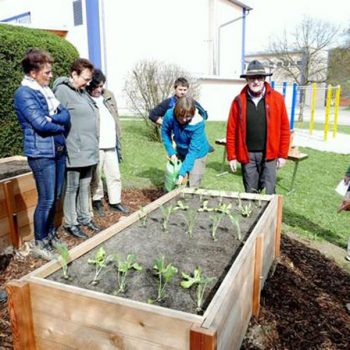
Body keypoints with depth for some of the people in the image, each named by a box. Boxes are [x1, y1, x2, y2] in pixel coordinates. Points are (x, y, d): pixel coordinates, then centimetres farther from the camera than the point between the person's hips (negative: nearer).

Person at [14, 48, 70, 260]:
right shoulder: (24, 93, -10)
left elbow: (66, 115, 4)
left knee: (56, 197, 14)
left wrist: (51, 118, -15)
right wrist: (61, 126, -3)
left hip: (59, 150, 8)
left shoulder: (46, 90, 14)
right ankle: (39, 243, 14)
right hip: (41, 154, -8)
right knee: (46, 200, -2)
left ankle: (51, 235, 31)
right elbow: (40, 124, -20)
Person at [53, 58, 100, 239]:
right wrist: (64, 148, -18)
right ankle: (70, 223, 16)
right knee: (72, 188, 3)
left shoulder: (82, 92, 14)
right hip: (74, 152, -8)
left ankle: (84, 218, 29)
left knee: (85, 186, 16)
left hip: (88, 152, 8)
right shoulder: (62, 91, -12)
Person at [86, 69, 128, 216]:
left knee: (115, 175, 12)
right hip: (96, 146, -5)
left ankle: (115, 202, 25)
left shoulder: (109, 95, 10)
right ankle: (97, 201, 25)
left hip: (111, 145, 6)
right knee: (96, 176, 7)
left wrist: (118, 142, 14)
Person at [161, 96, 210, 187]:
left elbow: (193, 150, -33)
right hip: (180, 151, 4)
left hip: (197, 153, -3)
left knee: (193, 186, -6)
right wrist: (171, 152, -14)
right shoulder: (170, 115, -27)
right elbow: (165, 133, -7)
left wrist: (182, 173, -36)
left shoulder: (198, 124, -34)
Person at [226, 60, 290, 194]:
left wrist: (283, 154, 0)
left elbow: (284, 128, 1)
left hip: (269, 154, 0)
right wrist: (232, 156, 0)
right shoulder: (239, 101, -1)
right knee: (250, 192, 11)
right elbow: (231, 131, 1)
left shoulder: (277, 98, -1)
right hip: (247, 155, 1)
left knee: (268, 193, 3)